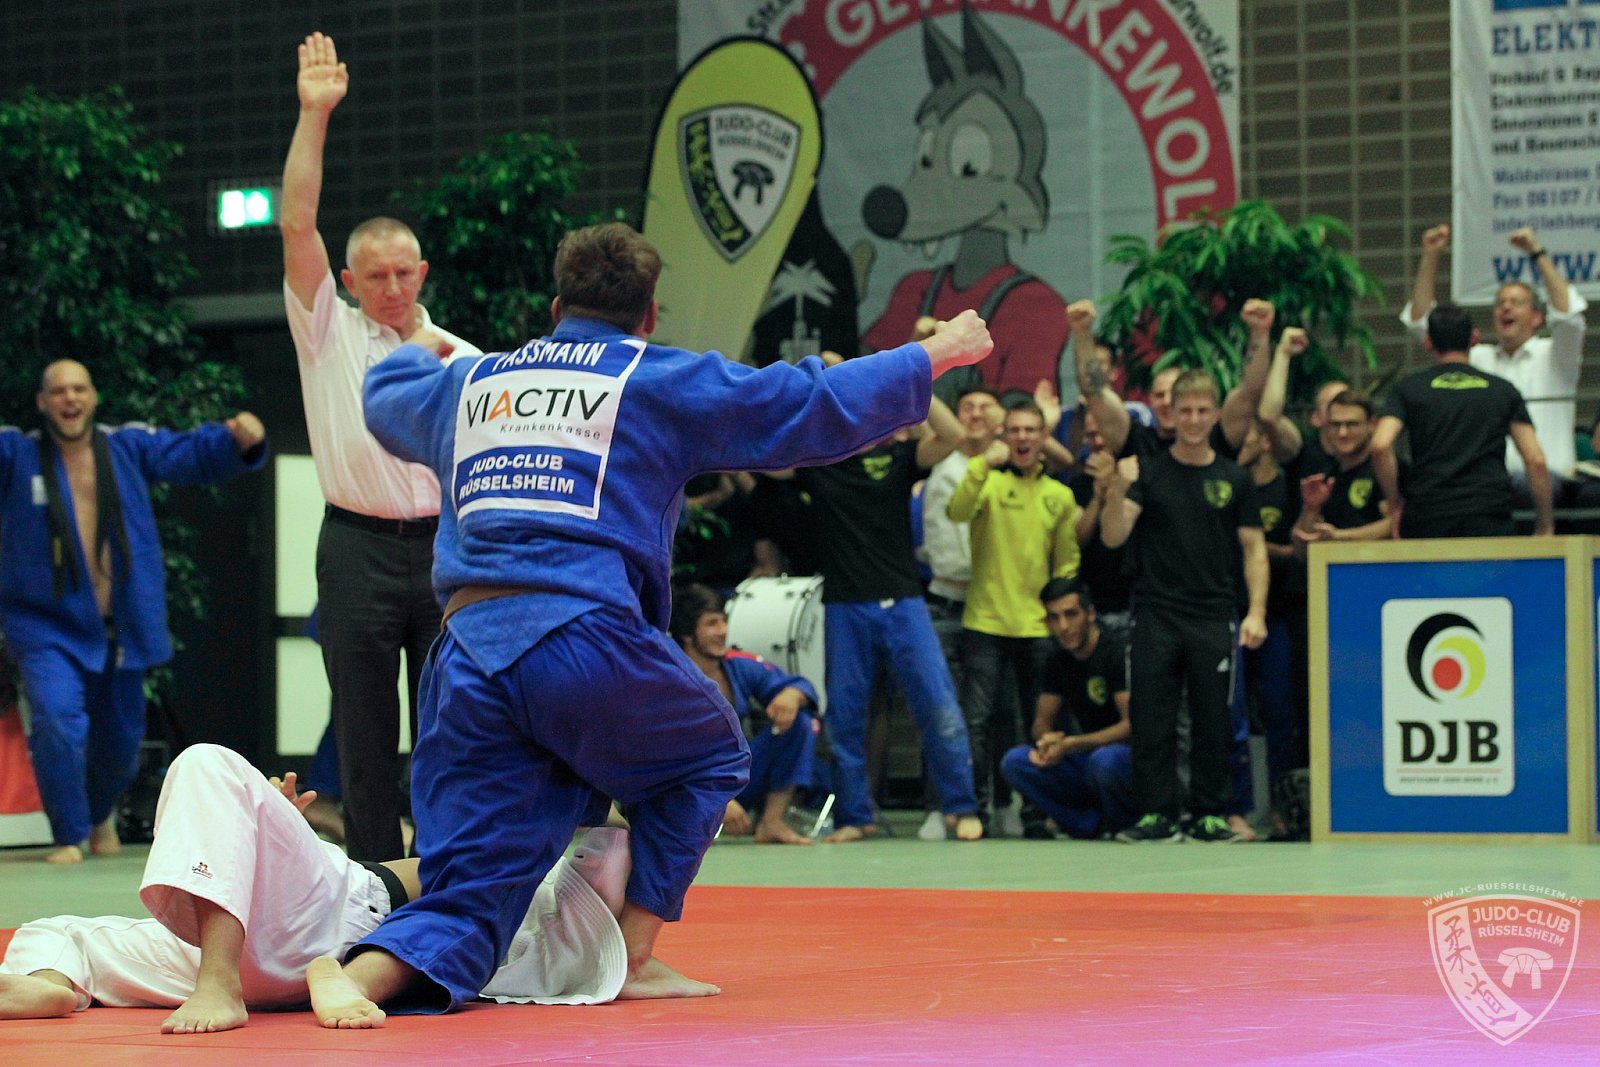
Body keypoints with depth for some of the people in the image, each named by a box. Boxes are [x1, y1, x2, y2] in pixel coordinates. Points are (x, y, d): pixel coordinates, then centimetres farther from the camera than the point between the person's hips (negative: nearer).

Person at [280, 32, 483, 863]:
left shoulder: (465, 360, 11)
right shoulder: (329, 334, 5)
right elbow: (297, 226, -6)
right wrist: (314, 116, -13)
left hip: (445, 552, 2)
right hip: (358, 552, -2)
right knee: (366, 736, 0)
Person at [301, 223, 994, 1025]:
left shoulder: (465, 382, 22)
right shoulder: (665, 384, 8)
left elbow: (386, 395, 45)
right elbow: (821, 406, 11)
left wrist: (420, 350, 68)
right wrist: (937, 354, 25)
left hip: (465, 655, 4)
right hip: (585, 639, -4)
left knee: (471, 889, 6)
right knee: (707, 758, 25)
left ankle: (356, 973, -24)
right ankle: (634, 959, 17)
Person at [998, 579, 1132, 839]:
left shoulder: (1118, 652, -15)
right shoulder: (1059, 660, 7)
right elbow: (1042, 721, 12)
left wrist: (1071, 745, -26)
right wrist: (1047, 741, -15)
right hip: (1086, 760, 6)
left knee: (1104, 760, -40)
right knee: (1014, 762, -14)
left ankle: (1129, 825, -10)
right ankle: (1094, 824, -10)